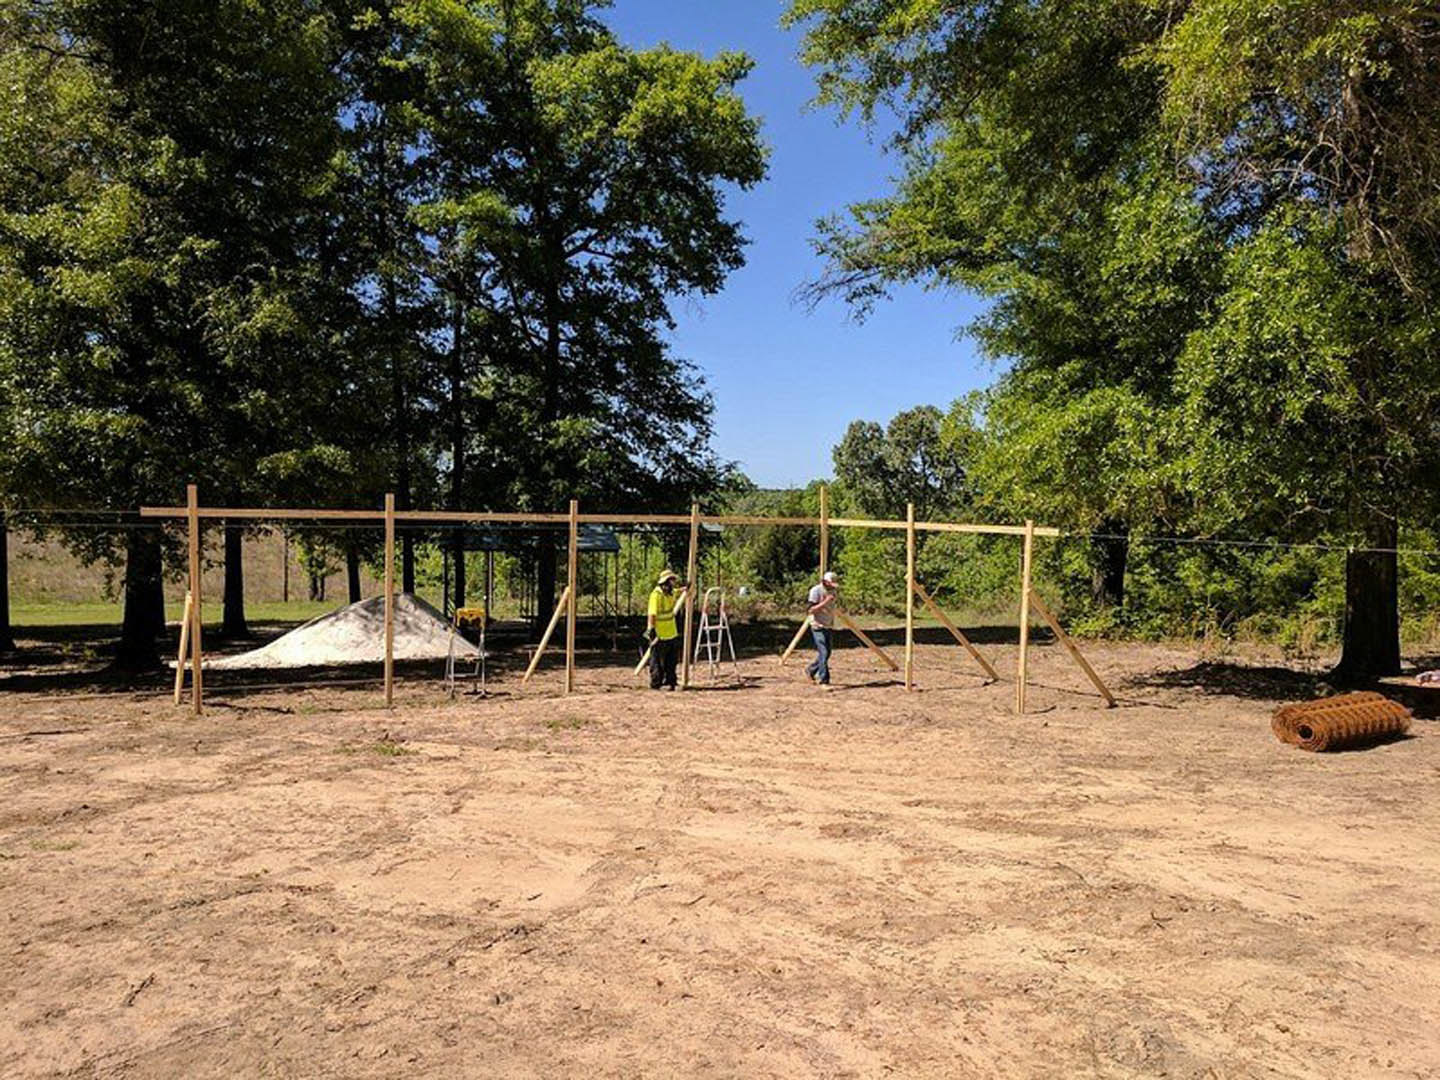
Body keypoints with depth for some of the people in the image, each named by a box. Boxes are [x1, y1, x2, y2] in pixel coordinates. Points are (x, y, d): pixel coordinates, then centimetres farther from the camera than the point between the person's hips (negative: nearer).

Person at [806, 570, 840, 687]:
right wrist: (825, 602, -26)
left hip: (829, 626, 7)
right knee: (824, 653, -13)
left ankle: (811, 670, 31)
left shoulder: (834, 591, 9)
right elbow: (811, 610, -19)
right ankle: (824, 680, -8)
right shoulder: (816, 591, -12)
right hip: (818, 626, -7)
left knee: (826, 653, 10)